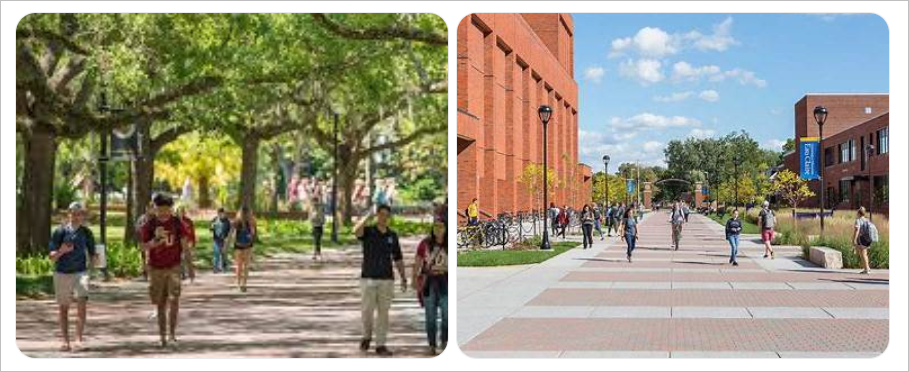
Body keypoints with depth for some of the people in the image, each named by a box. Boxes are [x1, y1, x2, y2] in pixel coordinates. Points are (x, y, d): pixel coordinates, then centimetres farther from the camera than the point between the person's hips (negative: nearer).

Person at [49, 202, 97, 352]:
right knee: (63, 307, 7)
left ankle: (79, 338, -10)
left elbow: (92, 256, 8)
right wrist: (61, 251, -22)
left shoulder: (86, 233, 4)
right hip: (62, 273, 0)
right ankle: (65, 340, 16)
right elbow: (52, 257, -2)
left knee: (82, 303, -16)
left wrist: (95, 259, -14)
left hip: (80, 272, 0)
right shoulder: (60, 231, -1)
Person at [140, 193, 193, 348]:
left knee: (174, 299, -14)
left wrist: (190, 267, 4)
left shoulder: (177, 223, -2)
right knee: (160, 304, 7)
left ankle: (172, 334, -7)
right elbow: (144, 247, 0)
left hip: (173, 267, -1)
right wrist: (155, 241, -21)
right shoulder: (150, 225, -1)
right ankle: (162, 336, 15)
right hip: (156, 268, 1)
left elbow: (184, 247, 4)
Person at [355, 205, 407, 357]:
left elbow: (398, 258, 13)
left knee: (383, 312, 3)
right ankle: (367, 336, 26)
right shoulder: (368, 231, -2)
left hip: (387, 279, 3)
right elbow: (356, 231, -27)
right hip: (368, 278, -2)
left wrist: (403, 278, 9)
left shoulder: (392, 235, 8)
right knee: (367, 311, 0)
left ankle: (380, 345, 8)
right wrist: (368, 217, -36)